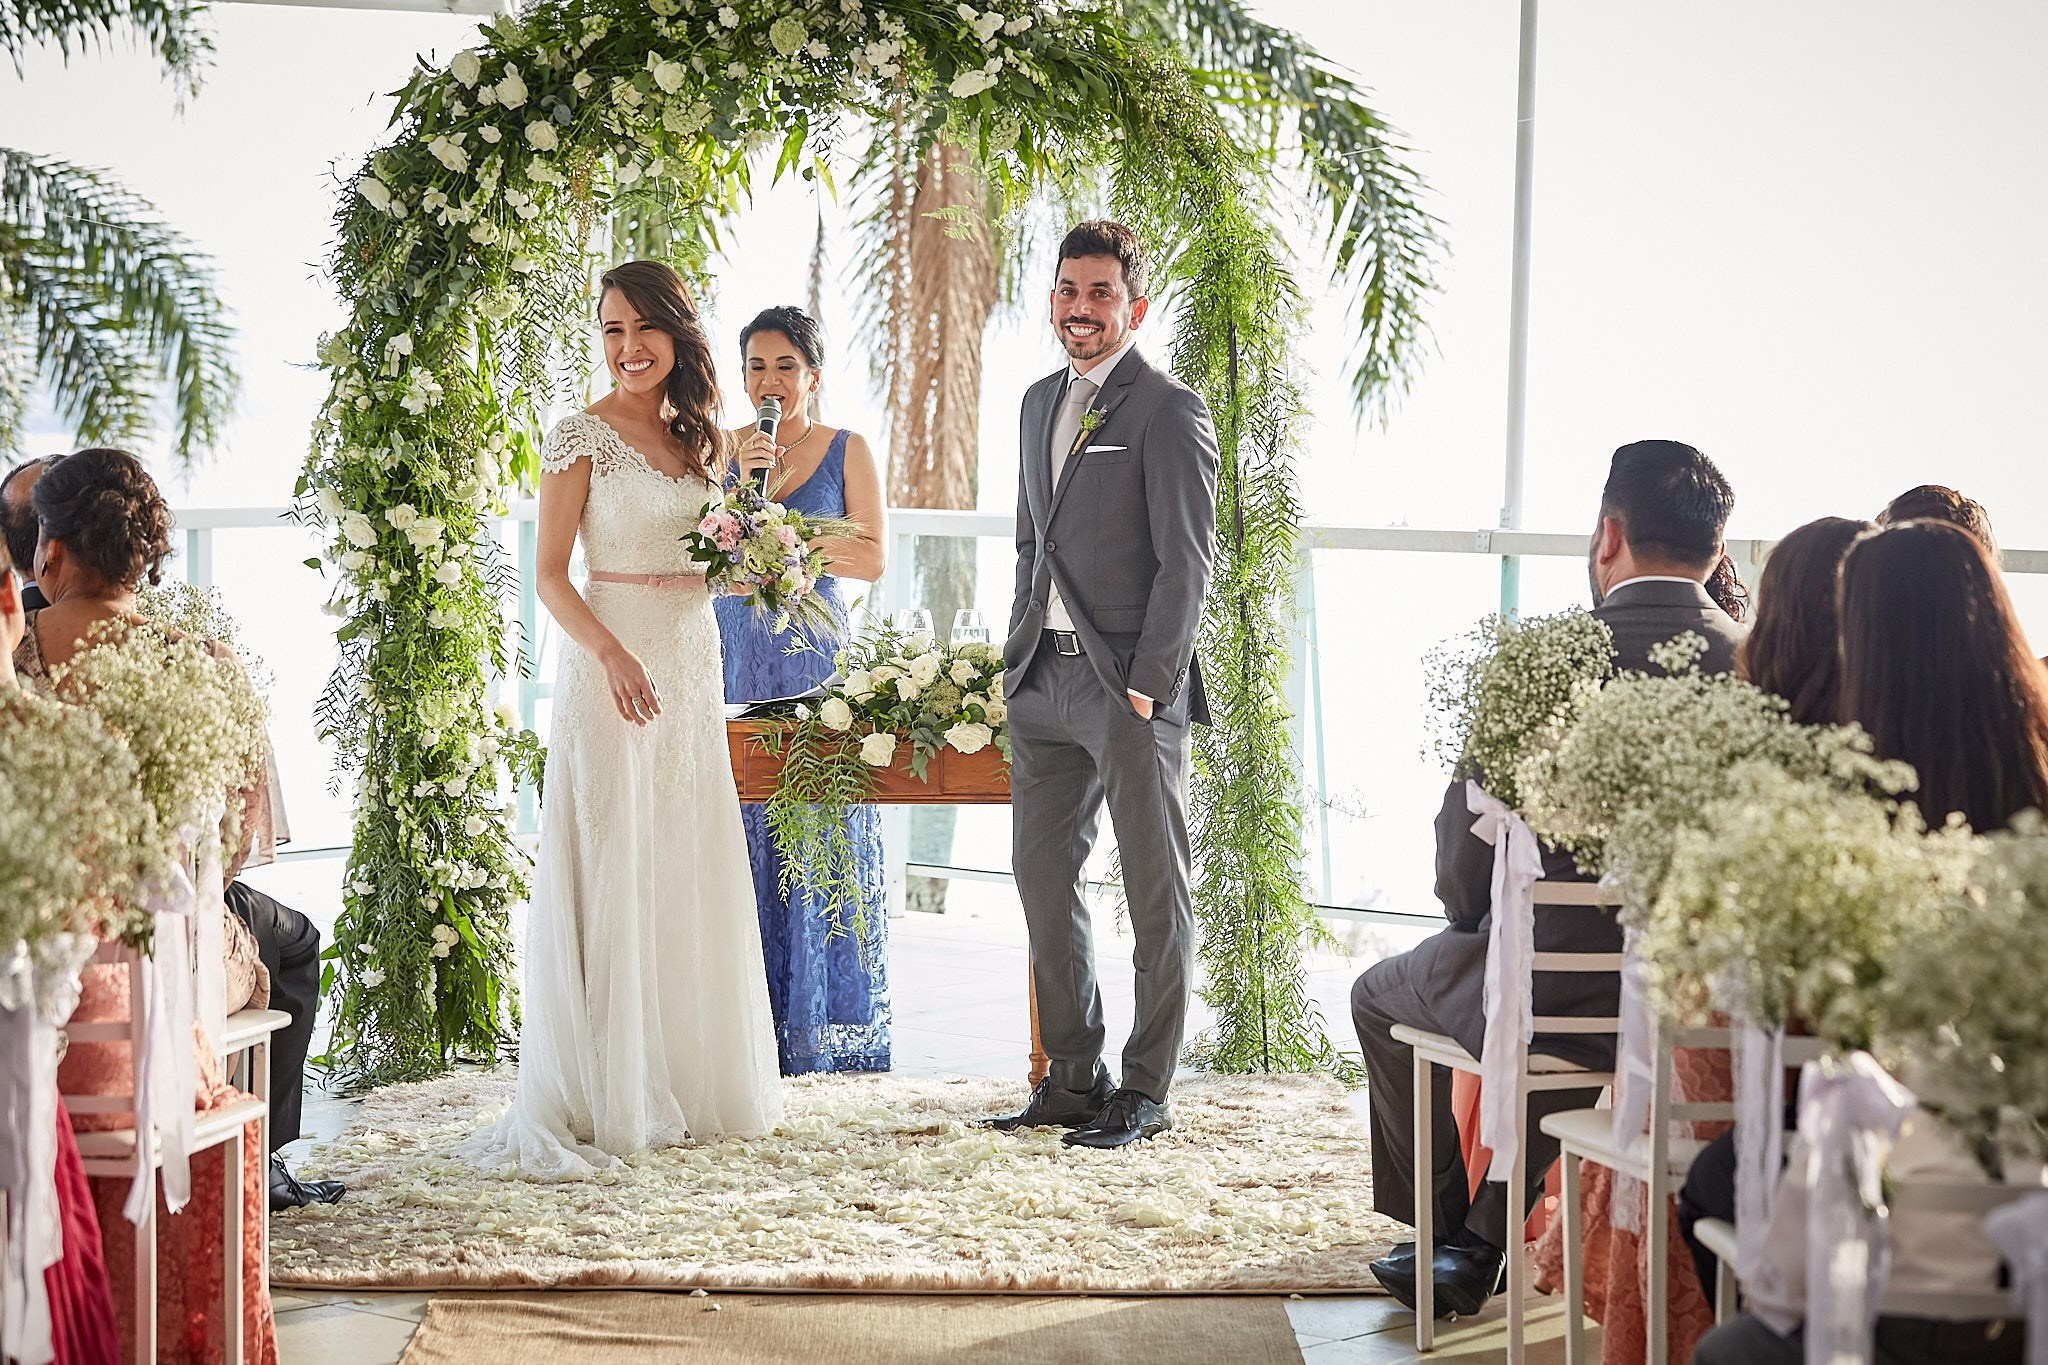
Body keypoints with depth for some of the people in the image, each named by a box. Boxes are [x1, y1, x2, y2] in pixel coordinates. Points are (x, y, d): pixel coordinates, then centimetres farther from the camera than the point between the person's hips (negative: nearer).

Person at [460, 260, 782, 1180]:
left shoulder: (700, 440, 14)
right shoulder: (582, 437, -4)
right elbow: (550, 574, -9)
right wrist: (612, 653, -23)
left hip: (691, 666, 6)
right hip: (610, 664, -6)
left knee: (688, 876, 9)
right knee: (609, 877, -6)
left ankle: (687, 1084, 17)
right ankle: (604, 1097, -2)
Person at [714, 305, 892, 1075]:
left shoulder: (847, 450, 4)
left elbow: (873, 557, -3)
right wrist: (745, 489, -11)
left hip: (816, 659, -2)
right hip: (734, 659, 2)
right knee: (740, 834, -1)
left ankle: (825, 1019, 4)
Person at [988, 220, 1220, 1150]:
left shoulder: (1169, 411, -8)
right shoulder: (1040, 402, 15)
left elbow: (1187, 562, -12)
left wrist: (1145, 686, -16)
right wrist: (1017, 660, 14)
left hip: (1131, 687, -8)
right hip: (1044, 683, 8)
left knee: (1156, 894, 2)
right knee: (1042, 878, 10)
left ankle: (1144, 1091, 9)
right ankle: (1073, 1079, 21)